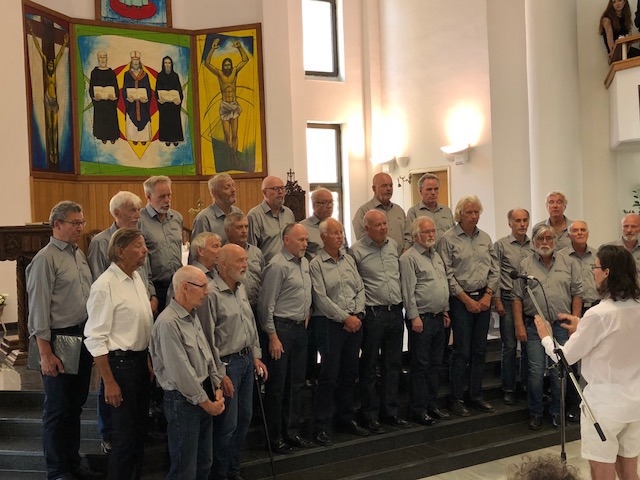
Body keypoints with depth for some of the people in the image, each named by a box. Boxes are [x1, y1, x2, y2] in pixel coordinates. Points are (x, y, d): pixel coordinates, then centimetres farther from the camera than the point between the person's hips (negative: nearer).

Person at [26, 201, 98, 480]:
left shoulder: (79, 254, 10)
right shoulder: (46, 259, -14)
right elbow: (38, 310, -15)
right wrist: (45, 354, -17)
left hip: (83, 338, 7)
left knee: (76, 404, 18)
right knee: (58, 409, 5)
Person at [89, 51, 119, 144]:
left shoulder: (111, 72, 5)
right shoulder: (94, 72, 4)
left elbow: (116, 87, 4)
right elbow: (91, 87, 3)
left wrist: (115, 96, -12)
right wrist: (94, 96, -14)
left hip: (110, 100, 0)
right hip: (99, 101, 0)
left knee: (111, 118, 2)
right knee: (100, 119, 2)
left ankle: (112, 136, 11)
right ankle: (103, 137, 11)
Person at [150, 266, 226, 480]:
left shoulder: (193, 315, 8)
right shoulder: (167, 323, -22)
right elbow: (181, 372, -22)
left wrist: (217, 389, 6)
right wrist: (206, 403, -13)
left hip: (204, 395, 9)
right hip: (183, 400, -9)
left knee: (204, 462, 18)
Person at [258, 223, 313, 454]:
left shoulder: (304, 262, 11)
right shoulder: (277, 266, -15)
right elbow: (267, 304, -16)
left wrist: (307, 315, 13)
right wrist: (273, 337, -16)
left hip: (300, 328, 9)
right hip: (281, 328, -8)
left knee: (296, 383, 15)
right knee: (277, 386, 1)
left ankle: (291, 432, 26)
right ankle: (275, 437, 11)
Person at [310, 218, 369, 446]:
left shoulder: (349, 259, 13)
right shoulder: (316, 264, -6)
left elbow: (360, 289, 12)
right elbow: (321, 299, -12)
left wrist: (358, 315, -3)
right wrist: (345, 318, -12)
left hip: (355, 322, 6)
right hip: (330, 324, -6)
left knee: (350, 373, 12)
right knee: (329, 375, -4)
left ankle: (347, 418, 25)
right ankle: (322, 426, 5)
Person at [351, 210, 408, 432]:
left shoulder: (394, 245, 10)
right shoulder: (357, 251, -7)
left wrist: (403, 302, 13)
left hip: (395, 312, 6)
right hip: (372, 314, -6)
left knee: (393, 364, 12)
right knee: (369, 366, 4)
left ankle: (390, 410, 24)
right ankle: (370, 414, 15)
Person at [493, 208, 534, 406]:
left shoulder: (534, 246, 10)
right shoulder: (501, 245, 0)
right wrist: (497, 300, -7)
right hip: (508, 301, -3)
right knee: (509, 346, 0)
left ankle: (528, 386, 20)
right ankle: (508, 389, 9)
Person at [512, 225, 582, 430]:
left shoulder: (568, 263, 9)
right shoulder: (525, 265, 5)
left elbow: (576, 294, 7)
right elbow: (517, 298, 2)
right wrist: (519, 326, -5)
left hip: (562, 326, 1)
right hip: (534, 326, -1)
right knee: (536, 371, -1)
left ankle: (557, 411, 21)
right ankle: (535, 413, 13)